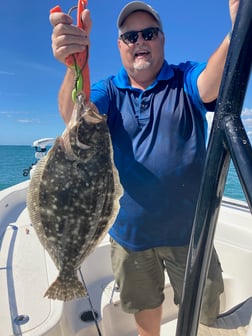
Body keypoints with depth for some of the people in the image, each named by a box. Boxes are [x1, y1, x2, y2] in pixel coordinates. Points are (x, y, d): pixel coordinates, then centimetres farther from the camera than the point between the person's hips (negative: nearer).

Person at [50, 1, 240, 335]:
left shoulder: (184, 80, -2)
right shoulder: (107, 91, 0)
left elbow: (210, 84, -25)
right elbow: (74, 115, -20)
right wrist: (74, 65, -40)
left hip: (187, 230, -1)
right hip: (129, 231, 2)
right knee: (145, 304, 26)